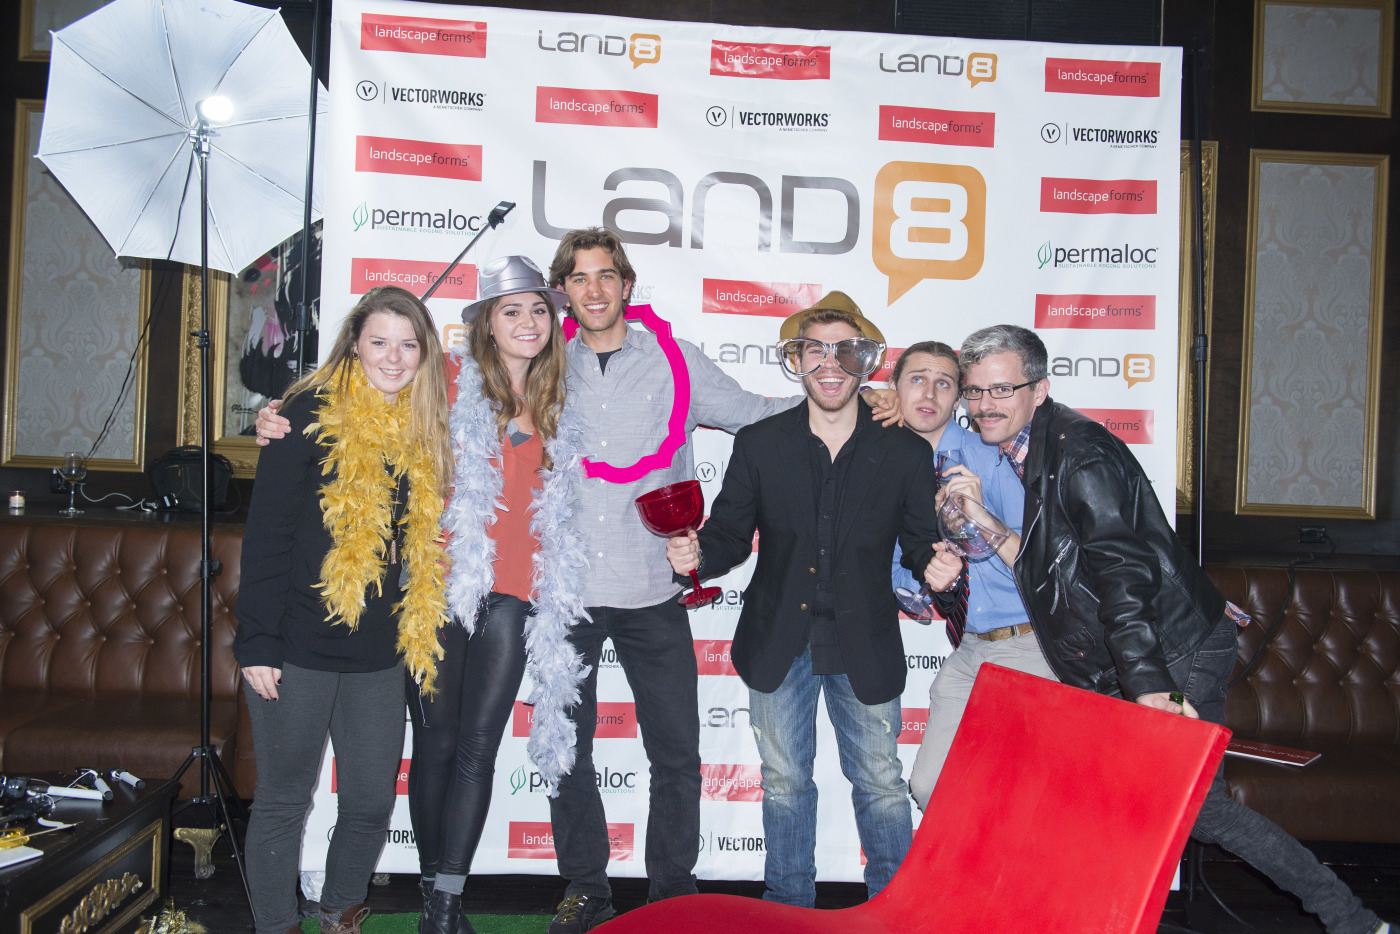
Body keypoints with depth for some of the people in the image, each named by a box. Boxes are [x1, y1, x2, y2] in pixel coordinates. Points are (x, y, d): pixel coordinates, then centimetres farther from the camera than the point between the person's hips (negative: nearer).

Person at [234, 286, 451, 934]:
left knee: (372, 802, 12)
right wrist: (256, 641, -12)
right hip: (299, 649, -5)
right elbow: (266, 532, -9)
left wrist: (421, 637, 11)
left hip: (379, 657, 5)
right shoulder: (314, 413, -8)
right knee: (284, 800, 8)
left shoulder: (422, 432, 8)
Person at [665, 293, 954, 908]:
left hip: (864, 649, -1)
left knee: (880, 784, 12)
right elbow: (731, 533, 1)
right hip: (779, 646, 1)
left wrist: (936, 565, -22)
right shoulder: (759, 444, -3)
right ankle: (788, 908, 34)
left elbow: (921, 541, 0)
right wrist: (697, 554, -20)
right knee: (784, 783, 15)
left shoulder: (905, 453, -4)